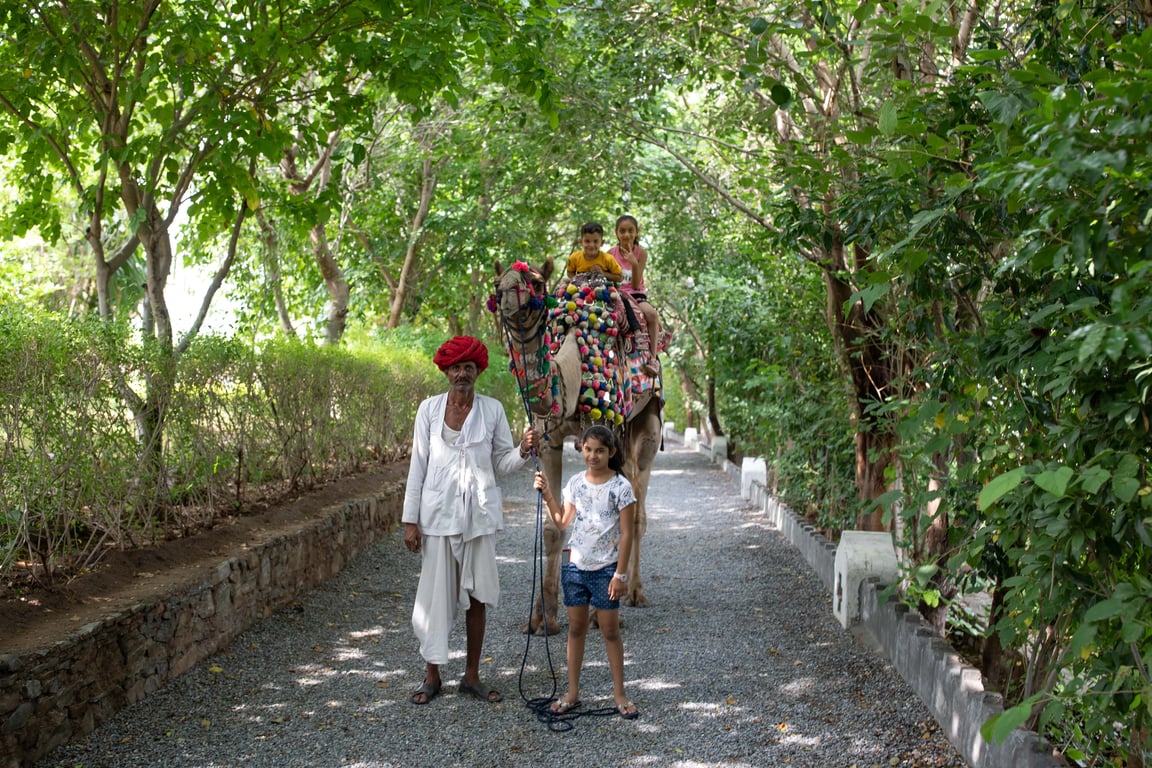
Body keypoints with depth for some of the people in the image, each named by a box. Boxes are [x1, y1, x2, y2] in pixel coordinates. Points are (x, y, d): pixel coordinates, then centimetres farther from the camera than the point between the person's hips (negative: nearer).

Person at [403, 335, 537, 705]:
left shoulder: (492, 409, 3)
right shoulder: (429, 409, 1)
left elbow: (502, 463, 6)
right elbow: (418, 466, 1)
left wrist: (523, 450, -15)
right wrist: (410, 520, -1)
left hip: (479, 514, 1)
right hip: (439, 513, -1)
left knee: (477, 595, 6)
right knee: (436, 593, 2)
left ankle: (472, 675, 17)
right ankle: (432, 675, 15)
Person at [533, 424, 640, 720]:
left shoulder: (620, 487, -11)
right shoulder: (575, 483, 3)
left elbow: (626, 534, -10)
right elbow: (562, 522, 9)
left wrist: (620, 574, -13)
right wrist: (547, 495, -1)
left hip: (606, 568, -4)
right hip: (576, 565, 4)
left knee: (610, 631, 3)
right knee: (576, 628, 11)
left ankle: (619, 695, 13)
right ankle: (572, 693, 19)